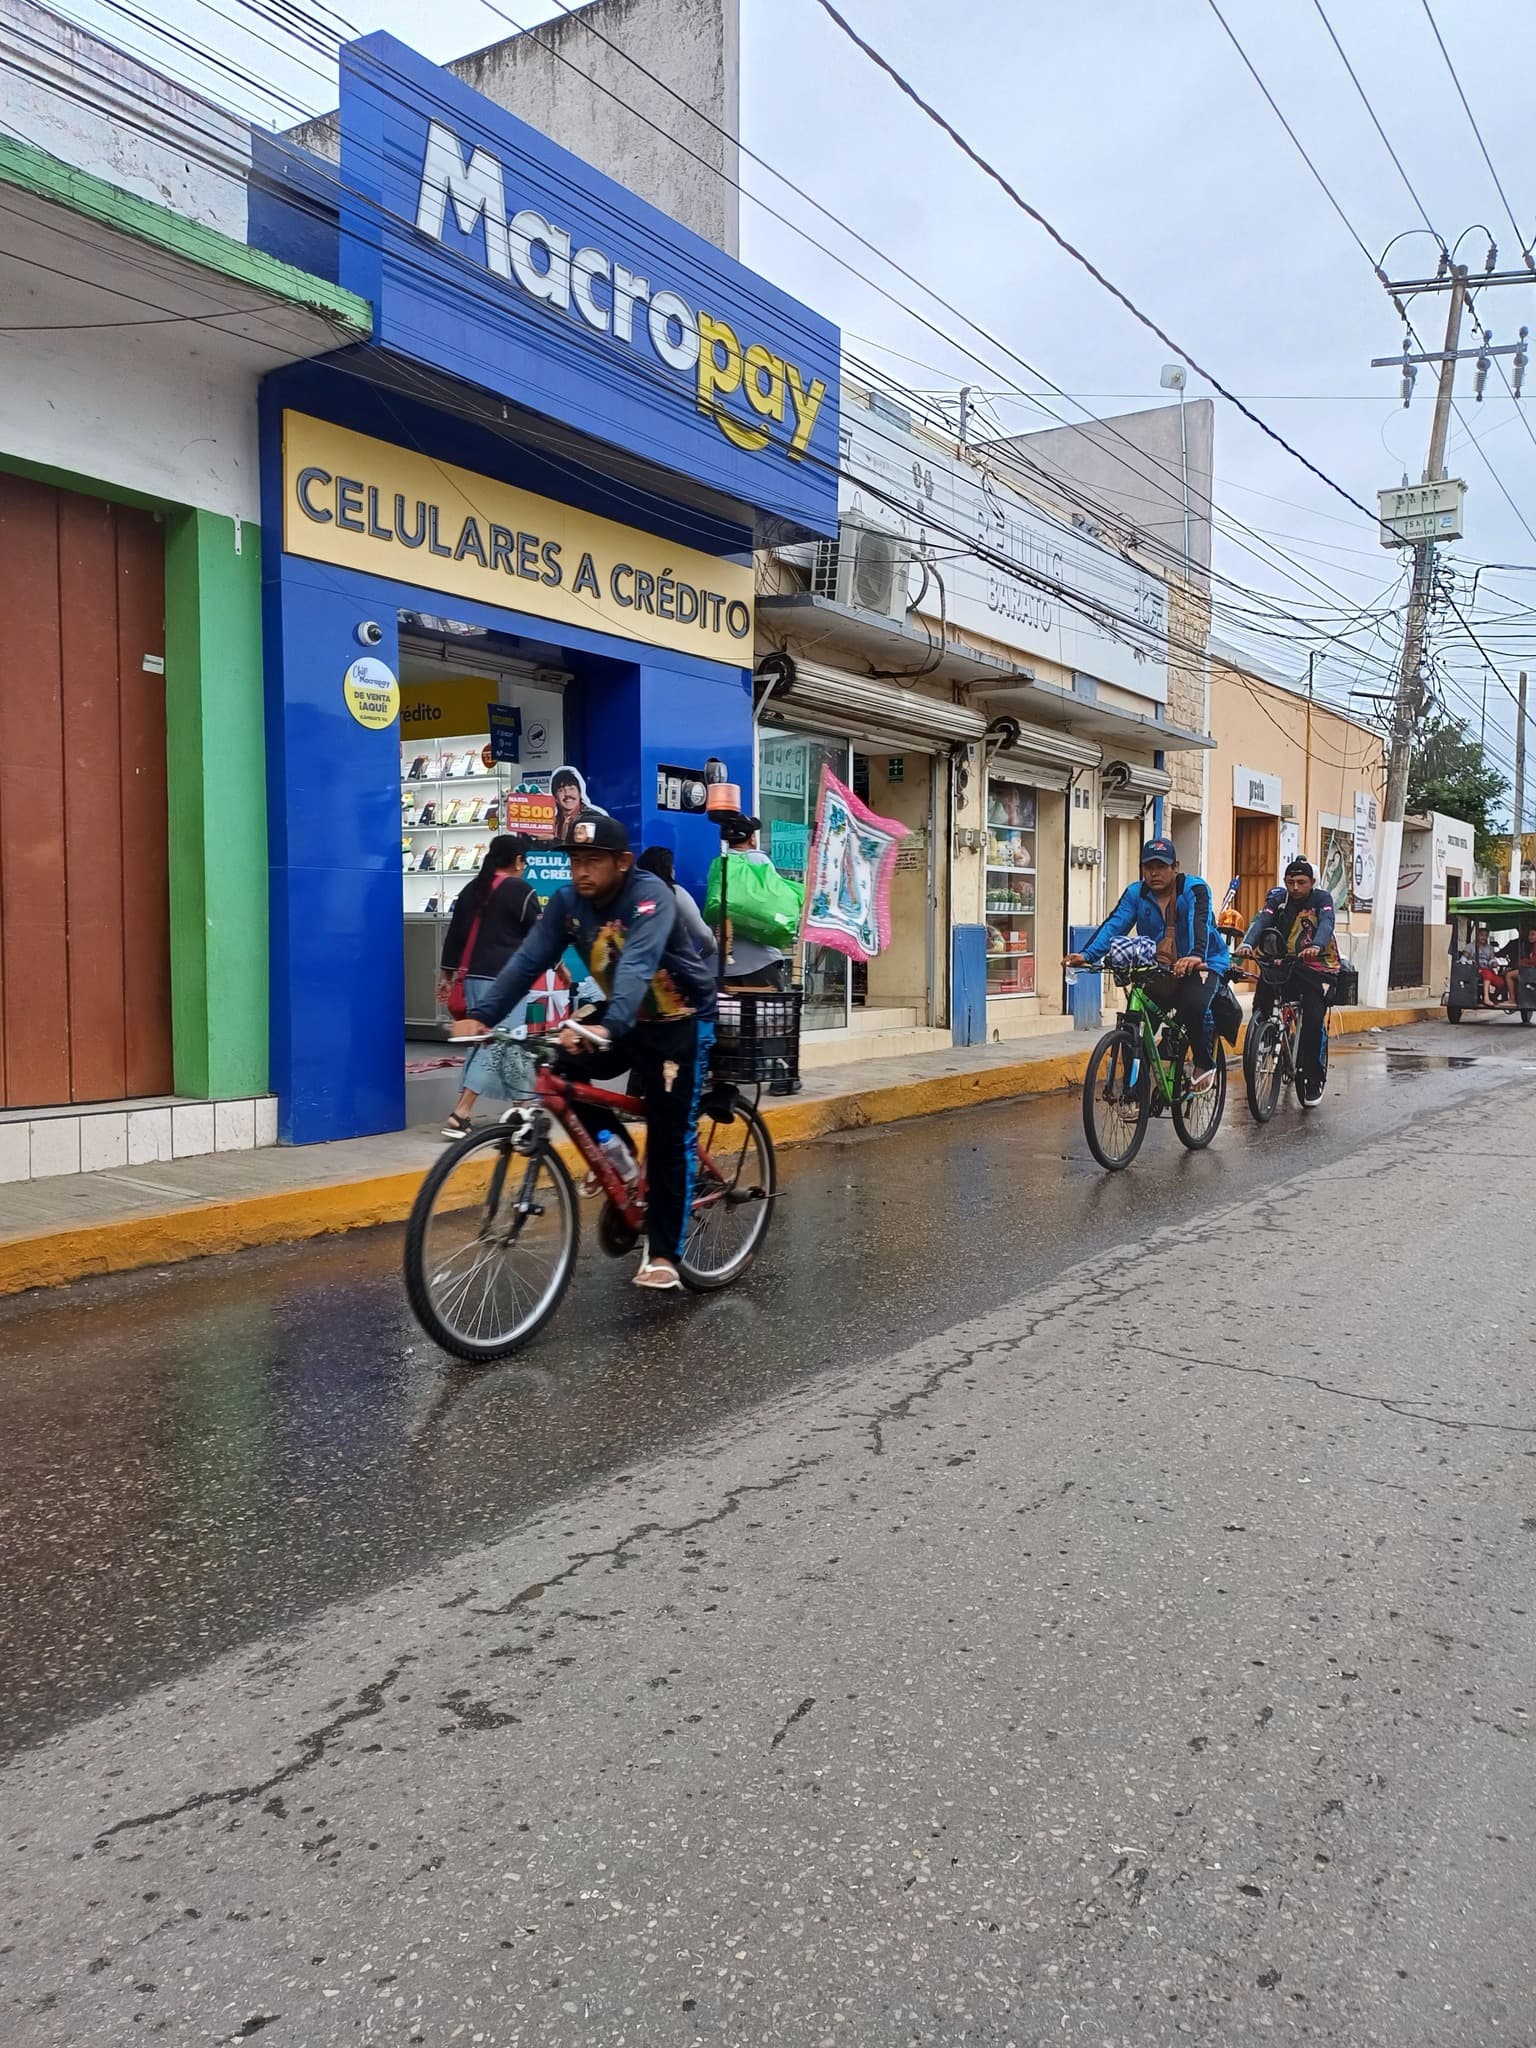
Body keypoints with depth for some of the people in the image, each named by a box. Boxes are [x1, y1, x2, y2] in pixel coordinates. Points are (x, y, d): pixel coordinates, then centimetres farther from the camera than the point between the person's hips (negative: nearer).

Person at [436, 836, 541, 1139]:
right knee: (496, 1045, -8)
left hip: (475, 975, 8)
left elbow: (455, 933, 14)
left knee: (482, 1041, 14)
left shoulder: (472, 889, 13)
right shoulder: (520, 890, -6)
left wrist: (446, 974, 20)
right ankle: (459, 1116, -16)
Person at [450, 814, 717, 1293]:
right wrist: (480, 1014, -30)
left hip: (680, 1020, -5)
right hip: (623, 1017, 6)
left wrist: (609, 1027, -58)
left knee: (669, 1137, -5)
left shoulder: (649, 895, -27)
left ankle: (664, 1256, 6)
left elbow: (637, 964, -42)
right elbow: (528, 960, -17)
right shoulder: (567, 902, -9)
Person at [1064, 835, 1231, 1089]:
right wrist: (1087, 955, -34)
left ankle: (1205, 1064, -4)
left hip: (1202, 964, -5)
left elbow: (1199, 923, -32)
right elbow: (1113, 925, -16)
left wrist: (1196, 956, -54)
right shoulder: (1136, 893, -1)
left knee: (1194, 1006, -29)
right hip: (1158, 969, 5)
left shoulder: (1195, 889, -12)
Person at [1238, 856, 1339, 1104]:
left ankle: (1312, 1080, -4)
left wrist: (1316, 946, -47)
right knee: (1261, 1008, -17)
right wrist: (1247, 943, -37)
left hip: (1316, 967, -3)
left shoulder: (1322, 899, -4)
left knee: (1313, 1020, -16)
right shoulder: (1278, 898, 2)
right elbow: (1261, 920, -15)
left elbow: (1326, 923, -24)